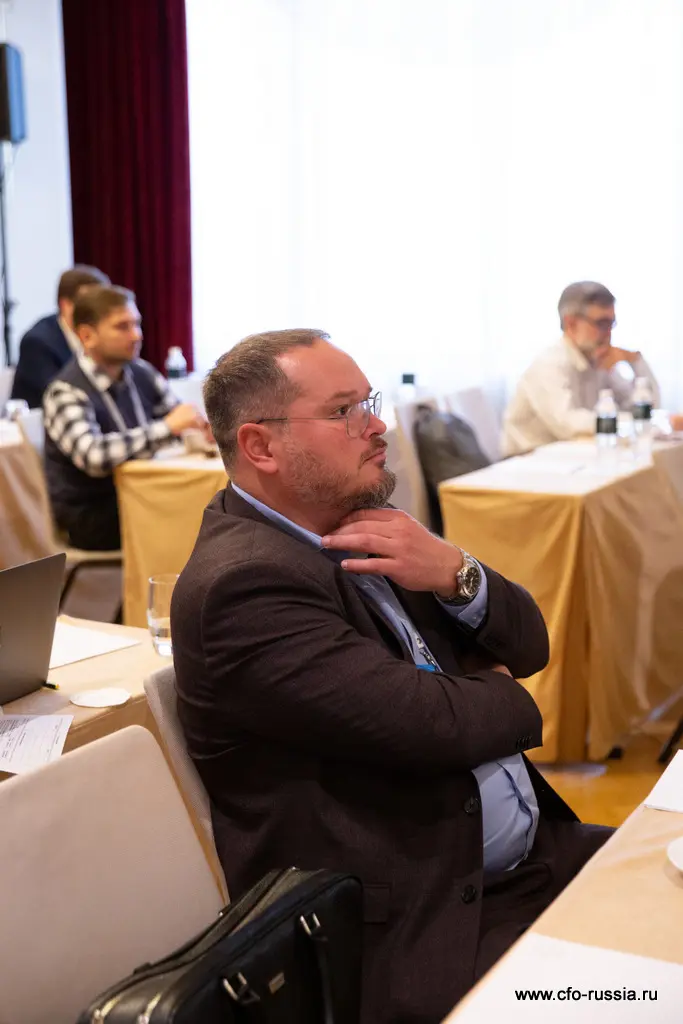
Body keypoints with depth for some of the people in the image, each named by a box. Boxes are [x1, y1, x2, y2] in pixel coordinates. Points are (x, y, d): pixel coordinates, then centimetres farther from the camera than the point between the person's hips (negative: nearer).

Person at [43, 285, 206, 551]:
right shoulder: (66, 392, -16)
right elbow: (93, 456, -32)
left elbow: (180, 419, 13)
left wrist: (204, 427, -11)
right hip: (88, 516, -6)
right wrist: (166, 427, -30)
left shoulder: (141, 373, 4)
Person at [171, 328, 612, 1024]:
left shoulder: (361, 529, 7)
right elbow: (434, 725, -25)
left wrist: (455, 573, -11)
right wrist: (504, 696, -2)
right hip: (420, 933, -8)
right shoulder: (244, 581, -20)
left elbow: (527, 645, 9)